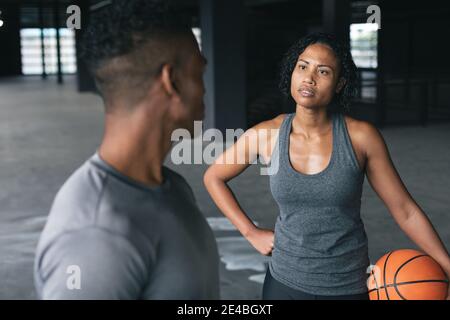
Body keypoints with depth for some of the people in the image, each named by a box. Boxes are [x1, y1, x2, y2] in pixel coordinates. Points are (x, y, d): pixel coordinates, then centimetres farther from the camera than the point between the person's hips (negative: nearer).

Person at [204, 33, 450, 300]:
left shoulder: (362, 136, -13)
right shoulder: (265, 134, -10)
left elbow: (405, 210, -6)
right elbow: (213, 178, 5)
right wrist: (251, 233, -1)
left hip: (349, 286, 0)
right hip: (285, 282, 1)